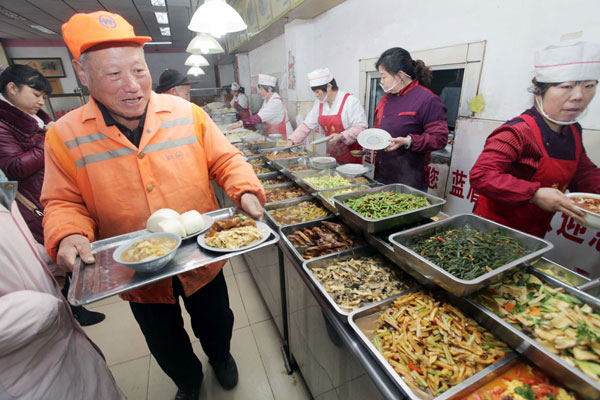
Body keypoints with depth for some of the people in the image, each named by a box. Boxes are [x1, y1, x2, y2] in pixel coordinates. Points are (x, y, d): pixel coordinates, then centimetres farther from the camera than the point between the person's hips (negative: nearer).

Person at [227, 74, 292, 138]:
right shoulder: (266, 100, 9)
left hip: (282, 135, -8)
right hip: (272, 135, 8)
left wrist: (241, 123, -33)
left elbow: (259, 117, -30)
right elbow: (259, 116, 6)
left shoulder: (276, 102, -21)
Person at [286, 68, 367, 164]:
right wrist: (291, 141, -1)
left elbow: (361, 127, -18)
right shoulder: (319, 103, 6)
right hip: (331, 152, 5)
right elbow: (307, 125, 9)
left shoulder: (350, 101, -13)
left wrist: (341, 136, -29)